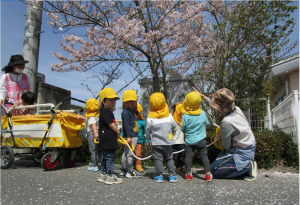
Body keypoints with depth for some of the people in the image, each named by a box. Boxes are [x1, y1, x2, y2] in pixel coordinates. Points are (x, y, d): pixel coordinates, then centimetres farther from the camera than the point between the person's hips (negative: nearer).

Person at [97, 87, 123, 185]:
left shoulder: (107, 112, 18)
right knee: (110, 157, -5)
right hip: (108, 141, -11)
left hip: (108, 141, 11)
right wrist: (118, 133, -4)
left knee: (106, 157, 17)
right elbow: (111, 124, -17)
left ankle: (103, 175, 26)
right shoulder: (106, 112, -14)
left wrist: (116, 133, 13)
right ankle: (110, 177, 1)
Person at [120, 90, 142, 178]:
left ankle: (124, 170, 26)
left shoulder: (131, 111, 17)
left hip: (133, 136, 10)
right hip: (130, 137, -10)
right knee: (129, 154, -3)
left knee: (126, 153, 16)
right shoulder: (125, 112, -13)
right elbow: (126, 125, -19)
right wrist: (129, 136, -22)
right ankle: (130, 172, 5)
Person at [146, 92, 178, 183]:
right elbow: (174, 126, 10)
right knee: (169, 159, 12)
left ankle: (159, 176, 11)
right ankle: (172, 175, 15)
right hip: (168, 142, 2)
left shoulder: (150, 118, -9)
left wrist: (149, 138, 18)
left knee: (158, 160, 8)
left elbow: (148, 130, -1)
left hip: (156, 143, -2)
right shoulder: (169, 116, -2)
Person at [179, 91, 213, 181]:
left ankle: (188, 173, 14)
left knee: (188, 156, 9)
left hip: (189, 140, -1)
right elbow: (206, 124, 9)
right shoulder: (203, 113, -4)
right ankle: (208, 173, 11)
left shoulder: (185, 115, -12)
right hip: (201, 140, 1)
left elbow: (182, 129, -5)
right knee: (204, 156, 9)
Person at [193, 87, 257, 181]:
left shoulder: (226, 122, -32)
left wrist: (220, 142, 4)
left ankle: (248, 166, -4)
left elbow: (226, 146, -18)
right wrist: (202, 95, 17)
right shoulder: (236, 109, -8)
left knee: (213, 170, -3)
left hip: (242, 153, -8)